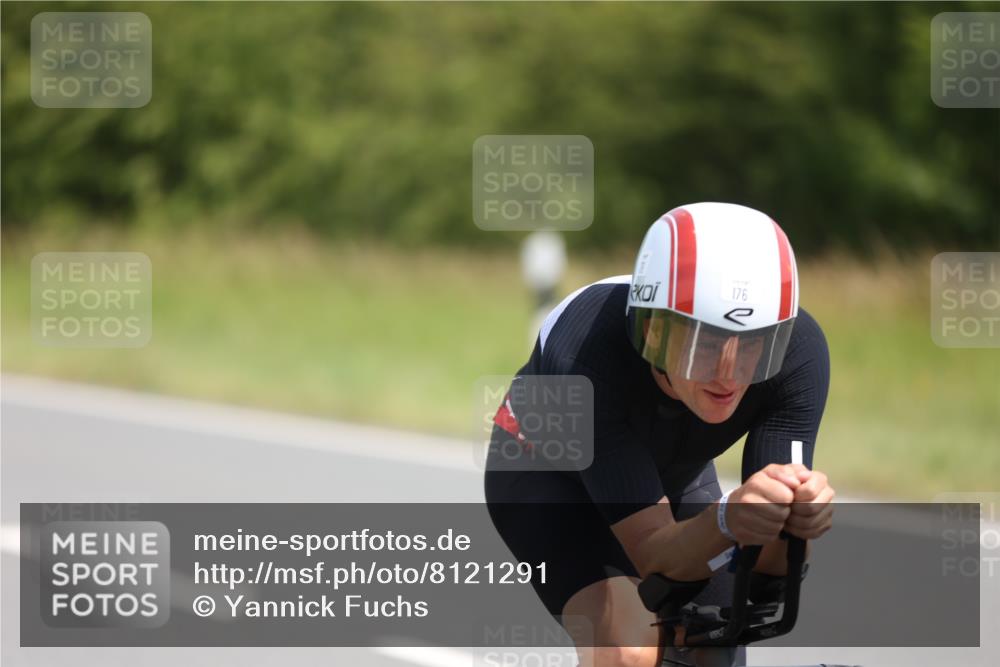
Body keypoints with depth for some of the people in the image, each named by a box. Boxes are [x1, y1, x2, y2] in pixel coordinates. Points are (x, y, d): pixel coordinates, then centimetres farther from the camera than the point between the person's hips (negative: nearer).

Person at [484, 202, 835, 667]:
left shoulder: (796, 349, -33)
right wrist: (726, 521, -62)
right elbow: (653, 554, -41)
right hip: (547, 472, -4)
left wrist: (799, 515, -56)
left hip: (674, 478, 4)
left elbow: (767, 559, -33)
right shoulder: (590, 352, -42)